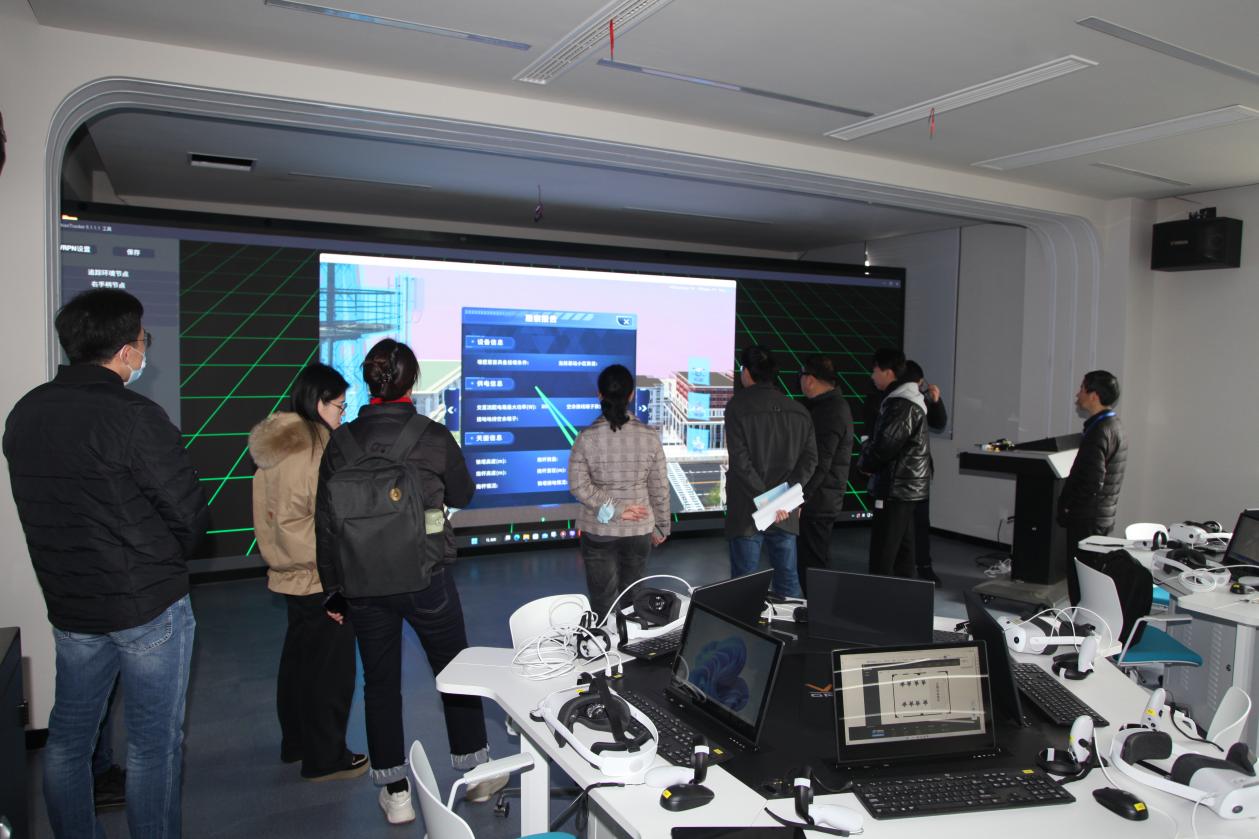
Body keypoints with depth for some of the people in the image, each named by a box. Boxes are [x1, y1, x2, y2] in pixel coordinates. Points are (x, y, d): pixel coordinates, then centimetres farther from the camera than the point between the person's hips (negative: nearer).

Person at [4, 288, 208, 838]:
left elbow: (47, 506, 9)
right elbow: (189, 513, -17)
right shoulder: (134, 417, -20)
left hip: (68, 606, 7)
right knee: (152, 746, 6)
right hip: (149, 607, -7)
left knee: (67, 737, 20)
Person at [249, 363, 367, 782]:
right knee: (330, 666, 3)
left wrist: (279, 558, 18)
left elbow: (267, 514, 13)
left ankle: (296, 742, 35)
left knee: (298, 657, 20)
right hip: (324, 578, -9)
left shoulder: (273, 445, 8)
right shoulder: (317, 447, -20)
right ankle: (325, 758, 14)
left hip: (290, 573, 9)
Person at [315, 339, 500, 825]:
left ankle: (395, 793, 24)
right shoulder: (434, 437, -11)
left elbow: (325, 520, 0)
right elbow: (462, 496, 5)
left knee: (380, 684, 15)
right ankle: (476, 773, 30)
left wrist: (332, 589, 9)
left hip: (363, 585, 2)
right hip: (426, 579, -1)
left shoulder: (342, 441, -5)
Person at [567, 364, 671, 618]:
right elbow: (659, 488, -3)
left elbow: (578, 485, -15)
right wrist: (661, 527, 8)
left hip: (598, 531, -1)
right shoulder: (649, 436, -8)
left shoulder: (587, 437, -11)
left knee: (602, 599, 10)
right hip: (639, 529, 1)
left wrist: (613, 510, -11)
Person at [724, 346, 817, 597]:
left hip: (748, 510, -4)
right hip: (786, 512, 4)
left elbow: (740, 460, -16)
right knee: (787, 580, 13)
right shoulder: (798, 411, 6)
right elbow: (810, 458, 1)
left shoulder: (737, 406, -8)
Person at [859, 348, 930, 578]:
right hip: (907, 488, 10)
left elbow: (884, 446, -22)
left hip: (896, 488, -10)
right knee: (903, 549, 17)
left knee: (881, 558, -9)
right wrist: (869, 455, 1)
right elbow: (878, 437, 19)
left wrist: (865, 463, -3)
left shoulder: (900, 406, -18)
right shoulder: (908, 400, 15)